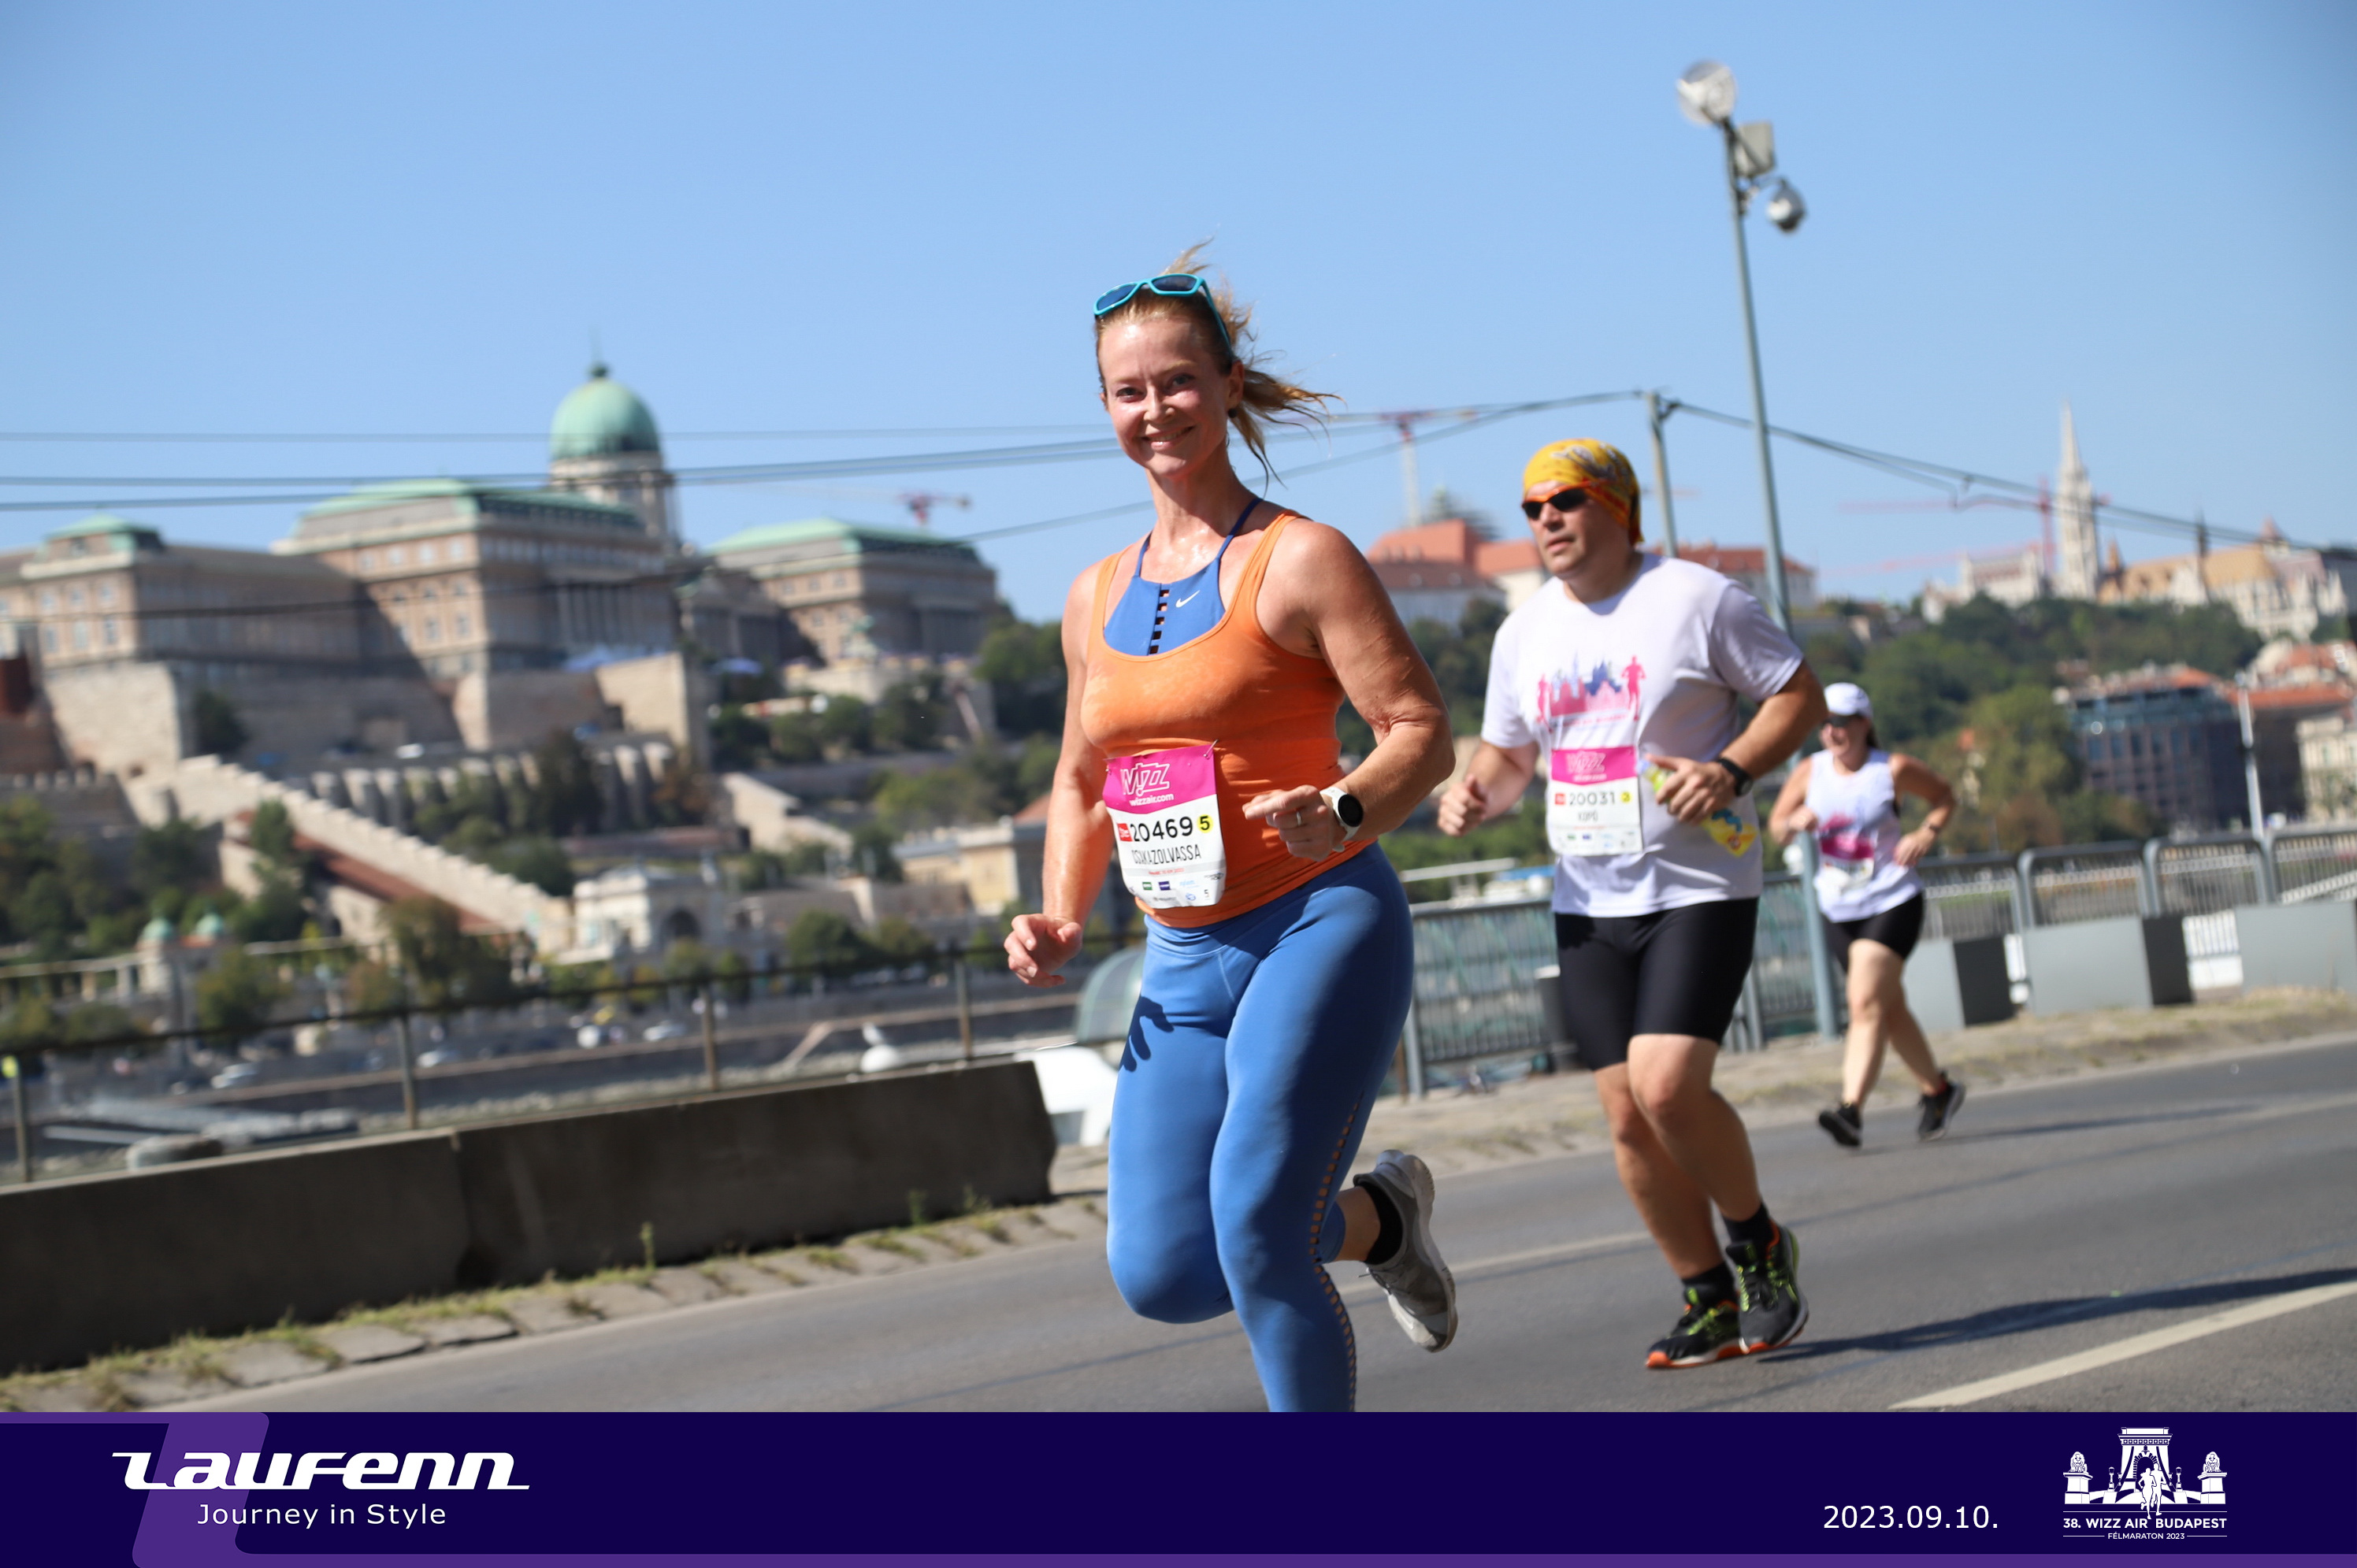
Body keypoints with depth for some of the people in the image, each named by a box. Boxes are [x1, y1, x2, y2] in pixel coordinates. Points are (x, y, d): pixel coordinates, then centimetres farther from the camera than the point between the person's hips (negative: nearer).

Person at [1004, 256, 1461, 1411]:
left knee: (1252, 1231, -19)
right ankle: (1376, 1214, 27)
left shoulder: (1300, 559, -6)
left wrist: (1339, 813, -29)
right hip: (1184, 965, 6)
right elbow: (1083, 782, 22)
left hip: (1323, 925, -6)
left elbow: (1421, 733, -9)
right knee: (1159, 1276, -1)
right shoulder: (1097, 598, 12)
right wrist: (1059, 920, 6)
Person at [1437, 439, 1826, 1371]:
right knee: (1628, 1116, 2)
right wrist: (1478, 793, -2)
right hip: (1588, 903, 5)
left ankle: (1759, 1242, 6)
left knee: (1667, 1084, -20)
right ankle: (1712, 1300, 18)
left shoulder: (1696, 600, -6)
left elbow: (1801, 696, -2)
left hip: (1699, 887, -5)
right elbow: (1509, 750, 21)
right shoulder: (1525, 631, 10)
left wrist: (1732, 770, -18)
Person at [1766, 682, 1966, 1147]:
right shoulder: (1809, 771, 1)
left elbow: (1945, 797, 7)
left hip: (1892, 903, -5)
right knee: (1889, 1009, 15)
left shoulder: (1893, 770, -8)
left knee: (1866, 1005, -18)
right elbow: (1776, 822, 10)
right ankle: (1938, 1089, 34)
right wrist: (1796, 822, -13)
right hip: (1838, 911, 5)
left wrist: (1926, 835, -11)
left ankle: (1851, 1110, -28)